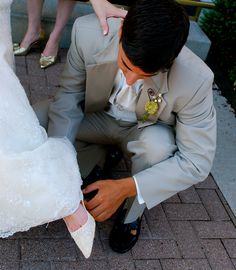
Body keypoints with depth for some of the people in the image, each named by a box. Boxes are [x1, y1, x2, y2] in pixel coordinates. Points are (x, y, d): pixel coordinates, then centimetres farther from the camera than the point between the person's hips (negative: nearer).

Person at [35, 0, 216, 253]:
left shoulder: (195, 80, -35)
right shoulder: (88, 32, -30)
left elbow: (197, 161, -26)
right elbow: (69, 95, -15)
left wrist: (125, 187, -33)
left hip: (145, 132, -2)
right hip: (98, 117, 2)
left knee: (158, 145, -36)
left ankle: (132, 212, -3)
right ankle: (93, 159, 10)